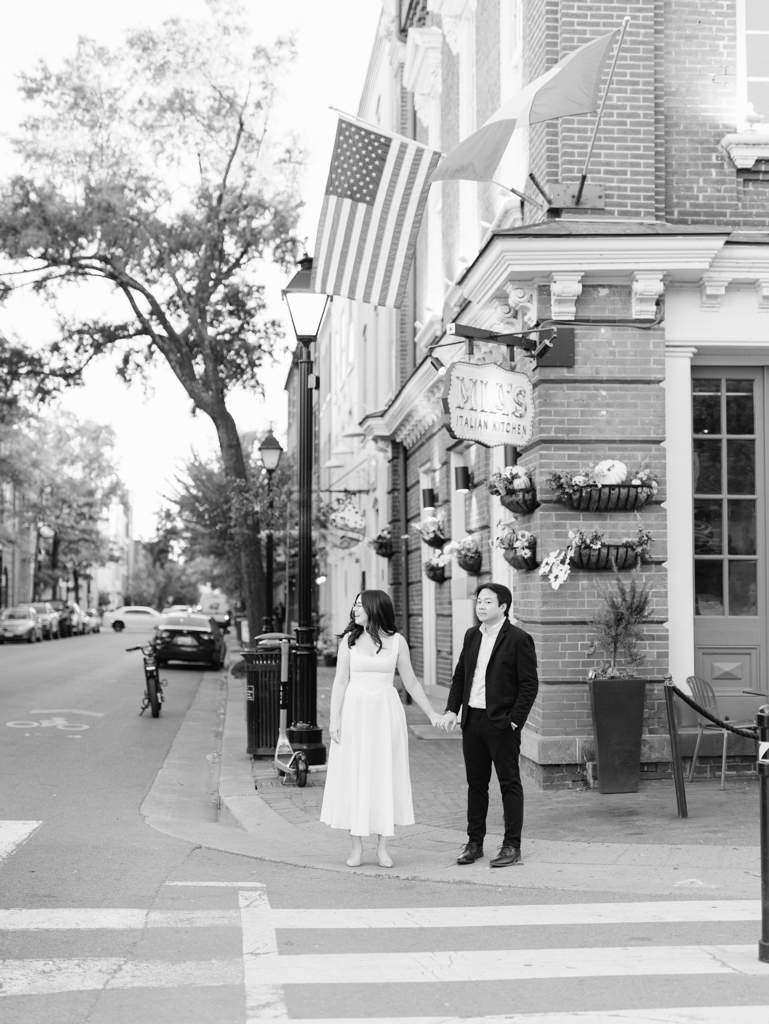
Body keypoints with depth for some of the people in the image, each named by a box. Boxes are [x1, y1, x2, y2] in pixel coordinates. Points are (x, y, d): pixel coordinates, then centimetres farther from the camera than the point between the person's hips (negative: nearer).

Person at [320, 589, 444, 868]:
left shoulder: (397, 641, 2)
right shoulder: (349, 639, 2)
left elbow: (411, 682, 8)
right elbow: (340, 681, 1)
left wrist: (432, 713, 8)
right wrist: (334, 718, -6)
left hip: (386, 712, 0)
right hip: (355, 712, 0)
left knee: (386, 777, 2)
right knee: (353, 777, 2)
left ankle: (382, 847, 11)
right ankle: (356, 847, 11)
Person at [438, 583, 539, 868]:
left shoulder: (518, 639, -9)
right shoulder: (472, 636, 11)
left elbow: (529, 684, -10)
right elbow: (460, 675, 16)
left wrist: (514, 720, -14)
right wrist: (452, 709, 5)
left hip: (501, 724, -6)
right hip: (472, 719, 6)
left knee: (509, 783, 2)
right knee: (476, 783, 12)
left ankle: (512, 847, 8)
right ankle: (474, 842, 21)